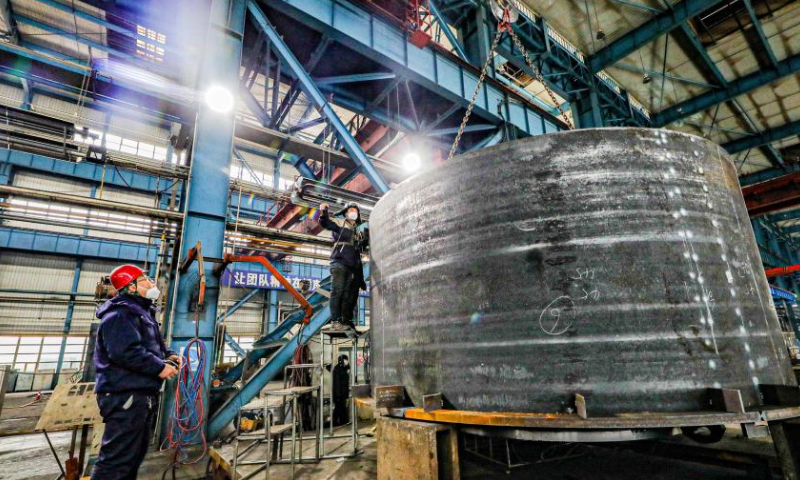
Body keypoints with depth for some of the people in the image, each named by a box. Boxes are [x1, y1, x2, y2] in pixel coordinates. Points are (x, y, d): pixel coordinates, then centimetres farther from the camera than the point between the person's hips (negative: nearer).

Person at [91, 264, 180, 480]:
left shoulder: (143, 312, 20)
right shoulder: (120, 314, -14)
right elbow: (125, 352, -26)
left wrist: (169, 355, 6)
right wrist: (160, 367, -19)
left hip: (143, 394, 11)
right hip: (125, 395, -11)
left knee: (134, 455, 18)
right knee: (118, 459, -7)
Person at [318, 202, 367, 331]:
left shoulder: (359, 231, 26)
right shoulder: (340, 224, 8)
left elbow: (363, 246, 28)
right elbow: (325, 223, -7)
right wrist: (324, 212, -24)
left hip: (353, 265, 7)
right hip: (340, 262, -6)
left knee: (351, 294, 7)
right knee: (337, 290, -11)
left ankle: (347, 320, 13)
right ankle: (336, 320, -12)